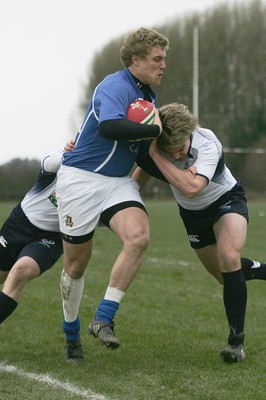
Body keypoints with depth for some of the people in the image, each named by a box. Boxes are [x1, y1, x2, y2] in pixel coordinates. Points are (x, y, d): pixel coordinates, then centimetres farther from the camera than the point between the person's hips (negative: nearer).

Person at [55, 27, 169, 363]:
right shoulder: (115, 87, -17)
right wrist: (155, 129, -31)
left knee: (138, 237, -23)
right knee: (77, 261, 4)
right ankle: (71, 333, 27)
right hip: (80, 178, -6)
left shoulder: (149, 95, 12)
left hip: (118, 181, 7)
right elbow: (109, 127, -37)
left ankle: (103, 319, -18)